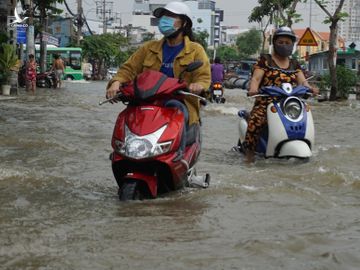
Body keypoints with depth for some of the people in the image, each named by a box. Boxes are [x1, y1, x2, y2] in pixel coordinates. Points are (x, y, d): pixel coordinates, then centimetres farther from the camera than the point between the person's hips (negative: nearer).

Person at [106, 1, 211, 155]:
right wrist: (116, 82, -7)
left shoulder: (195, 50, 11)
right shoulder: (150, 48, 19)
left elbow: (204, 76, 0)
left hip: (180, 103, -3)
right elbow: (129, 68, 14)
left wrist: (198, 85, -24)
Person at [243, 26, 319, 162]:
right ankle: (249, 151, -21)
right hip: (266, 102, -4)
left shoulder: (294, 64, 21)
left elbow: (302, 81, 9)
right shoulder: (265, 60, 7)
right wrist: (253, 89, -28)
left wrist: (310, 88, -15)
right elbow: (256, 78, -6)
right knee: (255, 120, -32)